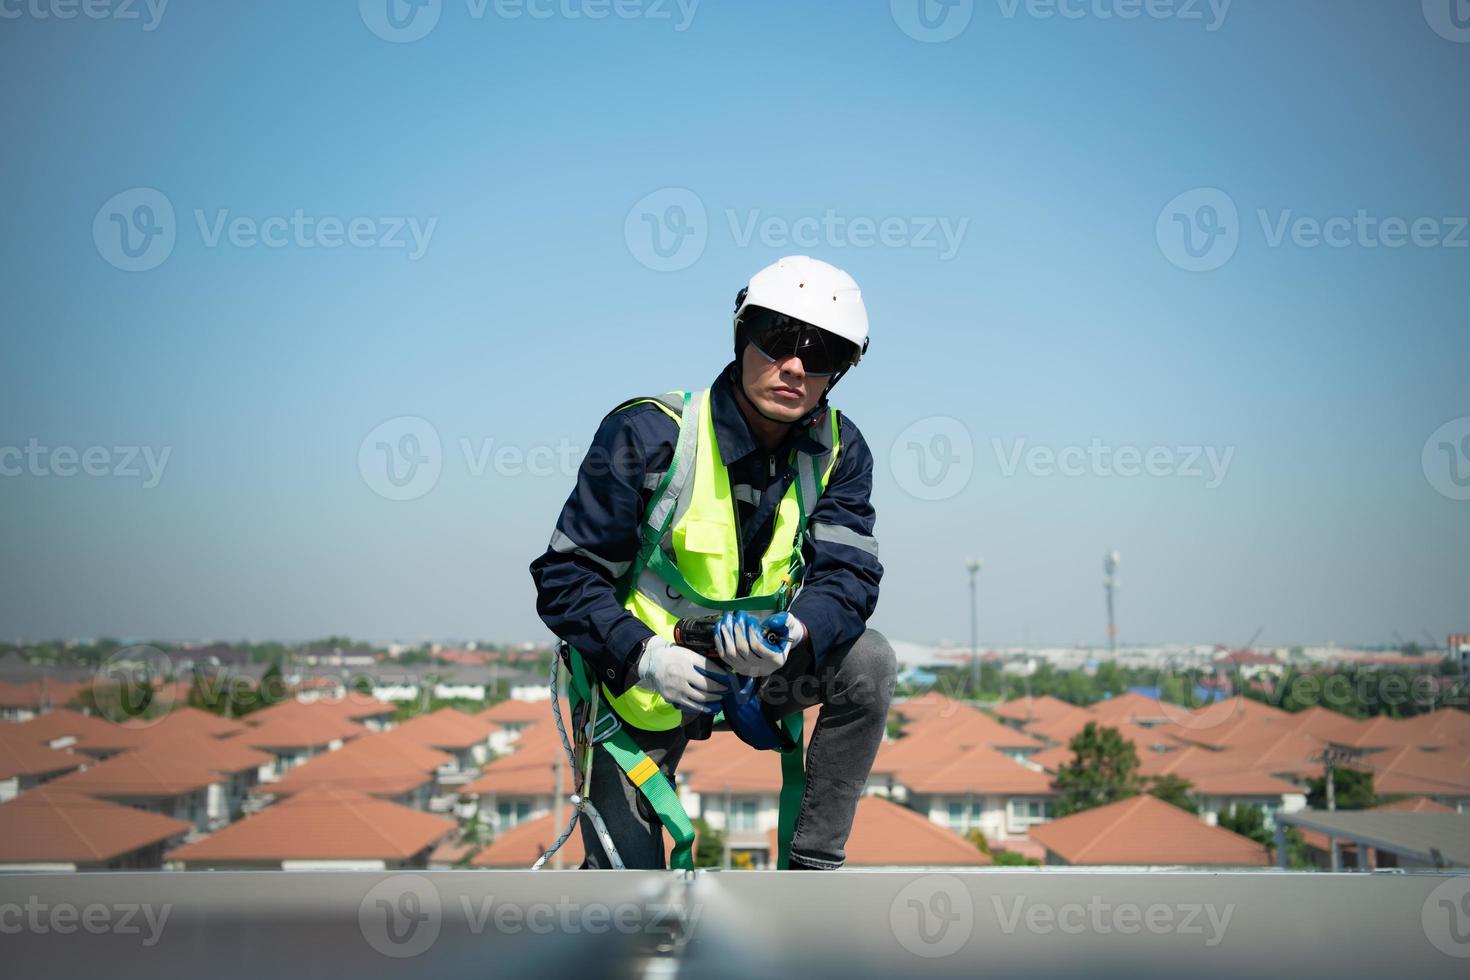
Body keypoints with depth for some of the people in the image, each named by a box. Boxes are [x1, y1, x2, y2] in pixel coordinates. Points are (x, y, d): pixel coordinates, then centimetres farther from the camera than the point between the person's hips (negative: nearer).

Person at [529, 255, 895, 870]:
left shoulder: (838, 451, -7)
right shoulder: (647, 433, -19)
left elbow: (848, 571, -18)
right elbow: (565, 578, -17)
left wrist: (793, 633, -40)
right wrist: (642, 655, -32)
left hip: (750, 672, 3)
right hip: (638, 680, -3)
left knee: (868, 660, -24)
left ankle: (815, 866, -12)